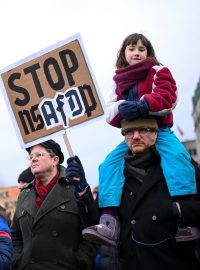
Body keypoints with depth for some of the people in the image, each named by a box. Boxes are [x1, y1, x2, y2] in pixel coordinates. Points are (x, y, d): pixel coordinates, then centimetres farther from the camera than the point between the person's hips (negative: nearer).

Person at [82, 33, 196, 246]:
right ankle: (109, 221, -29)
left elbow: (168, 98, -12)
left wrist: (142, 105, -28)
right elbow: (111, 113, 8)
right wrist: (122, 108, -17)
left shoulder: (158, 72, 6)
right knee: (109, 164, -19)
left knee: (176, 155, -34)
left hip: (160, 131, -4)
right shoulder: (120, 82, 18)